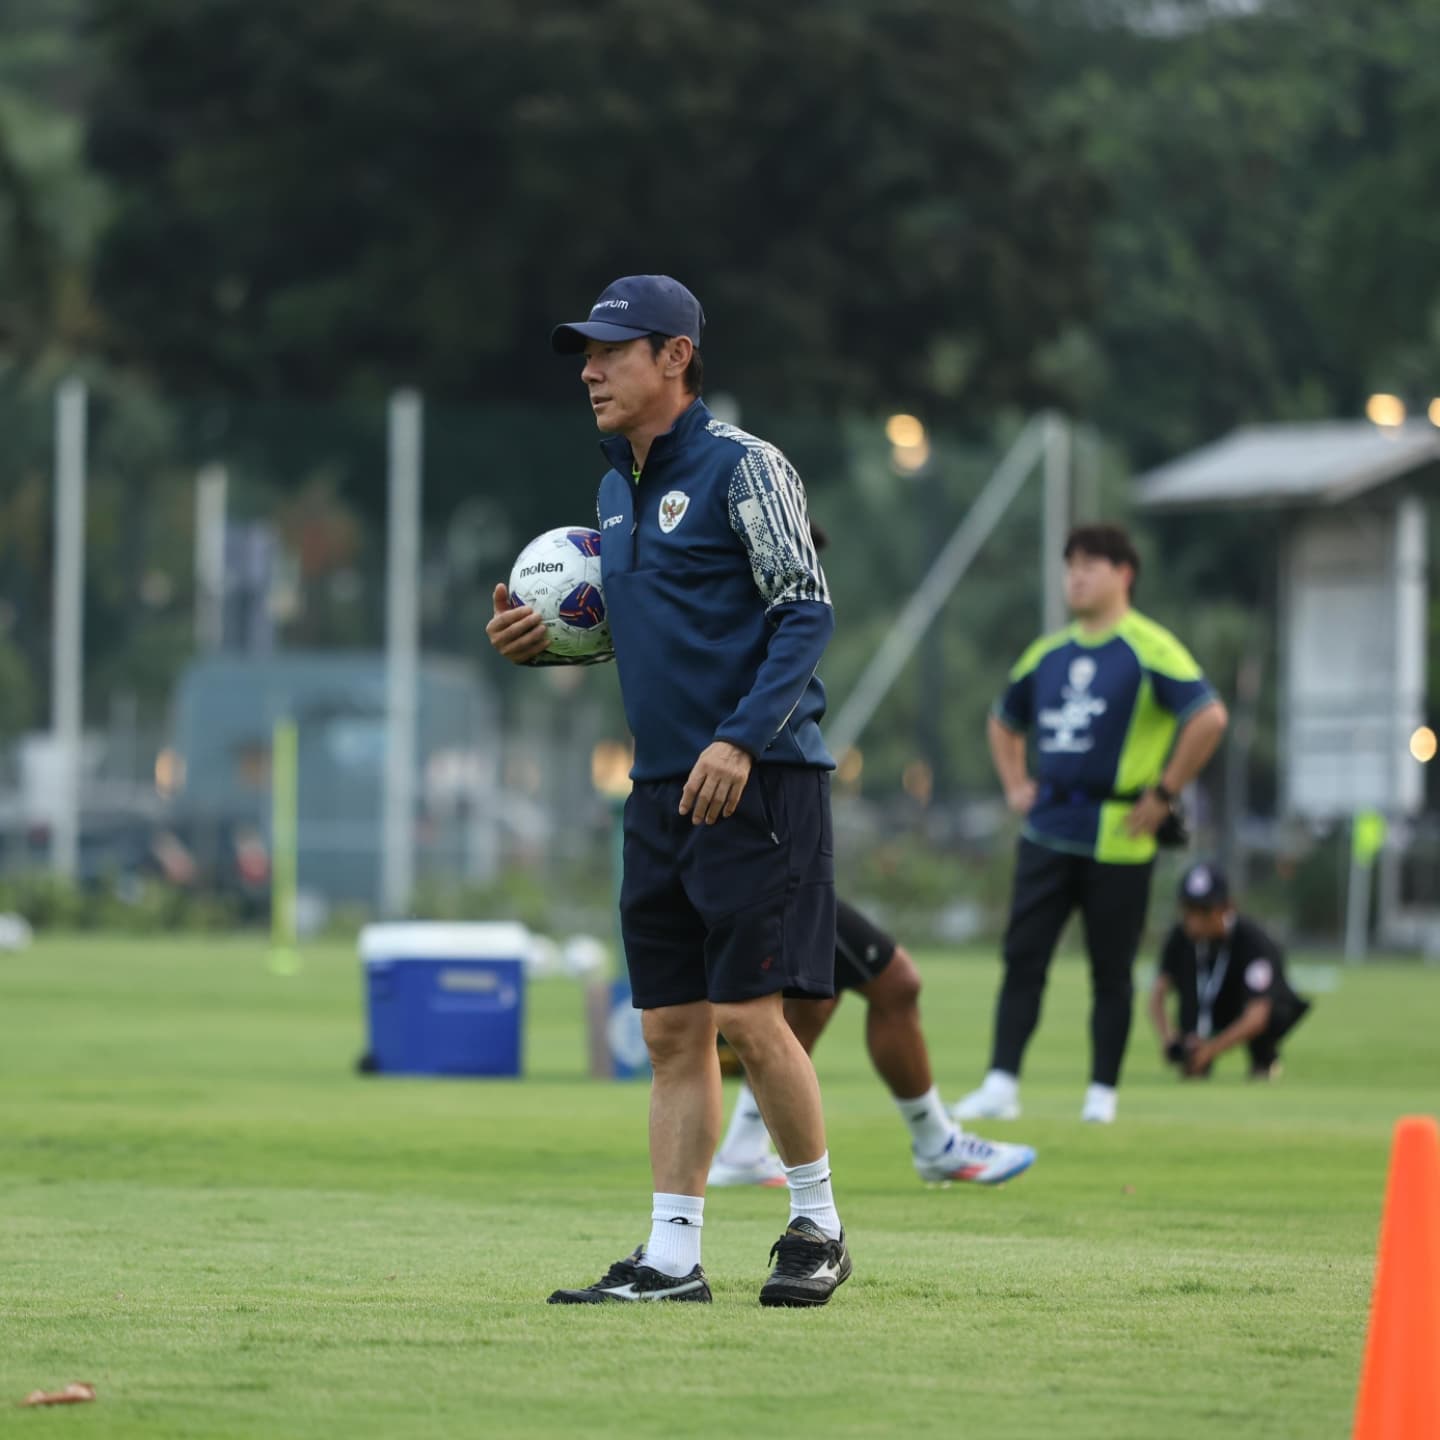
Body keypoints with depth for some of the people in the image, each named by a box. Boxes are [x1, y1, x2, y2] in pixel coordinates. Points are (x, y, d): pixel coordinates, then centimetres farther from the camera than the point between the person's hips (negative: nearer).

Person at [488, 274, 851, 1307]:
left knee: (747, 1013, -9)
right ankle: (672, 1258, 7)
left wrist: (741, 739, -22)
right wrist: (540, 640, 8)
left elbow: (808, 611, -13)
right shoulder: (618, 486, 16)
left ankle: (818, 1225, 8)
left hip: (760, 784, -8)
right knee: (672, 1028, 5)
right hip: (662, 790, 8)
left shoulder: (741, 467, -8)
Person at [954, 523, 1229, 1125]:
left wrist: (1164, 792, -15)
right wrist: (1015, 786, 17)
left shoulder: (1149, 650, -6)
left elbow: (1209, 717, -17)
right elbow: (1004, 721, 31)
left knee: (1111, 971, 2)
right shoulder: (1048, 653, 14)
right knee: (1022, 957, -2)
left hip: (1116, 837, -5)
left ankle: (1102, 1093, 10)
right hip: (1047, 830, 5)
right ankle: (1001, 1086, -2)